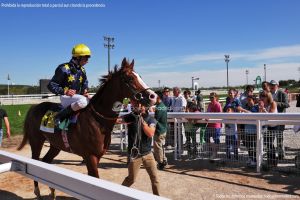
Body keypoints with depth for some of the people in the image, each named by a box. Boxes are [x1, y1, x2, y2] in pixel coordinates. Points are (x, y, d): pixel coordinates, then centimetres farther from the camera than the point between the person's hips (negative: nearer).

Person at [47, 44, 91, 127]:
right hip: (66, 97, -7)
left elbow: (85, 83, 26)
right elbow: (51, 85, -8)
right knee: (83, 101, -36)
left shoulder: (82, 70, 9)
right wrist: (65, 91, -21)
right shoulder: (64, 69, -10)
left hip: (78, 97, 8)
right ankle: (60, 116, -21)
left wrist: (85, 91, 4)